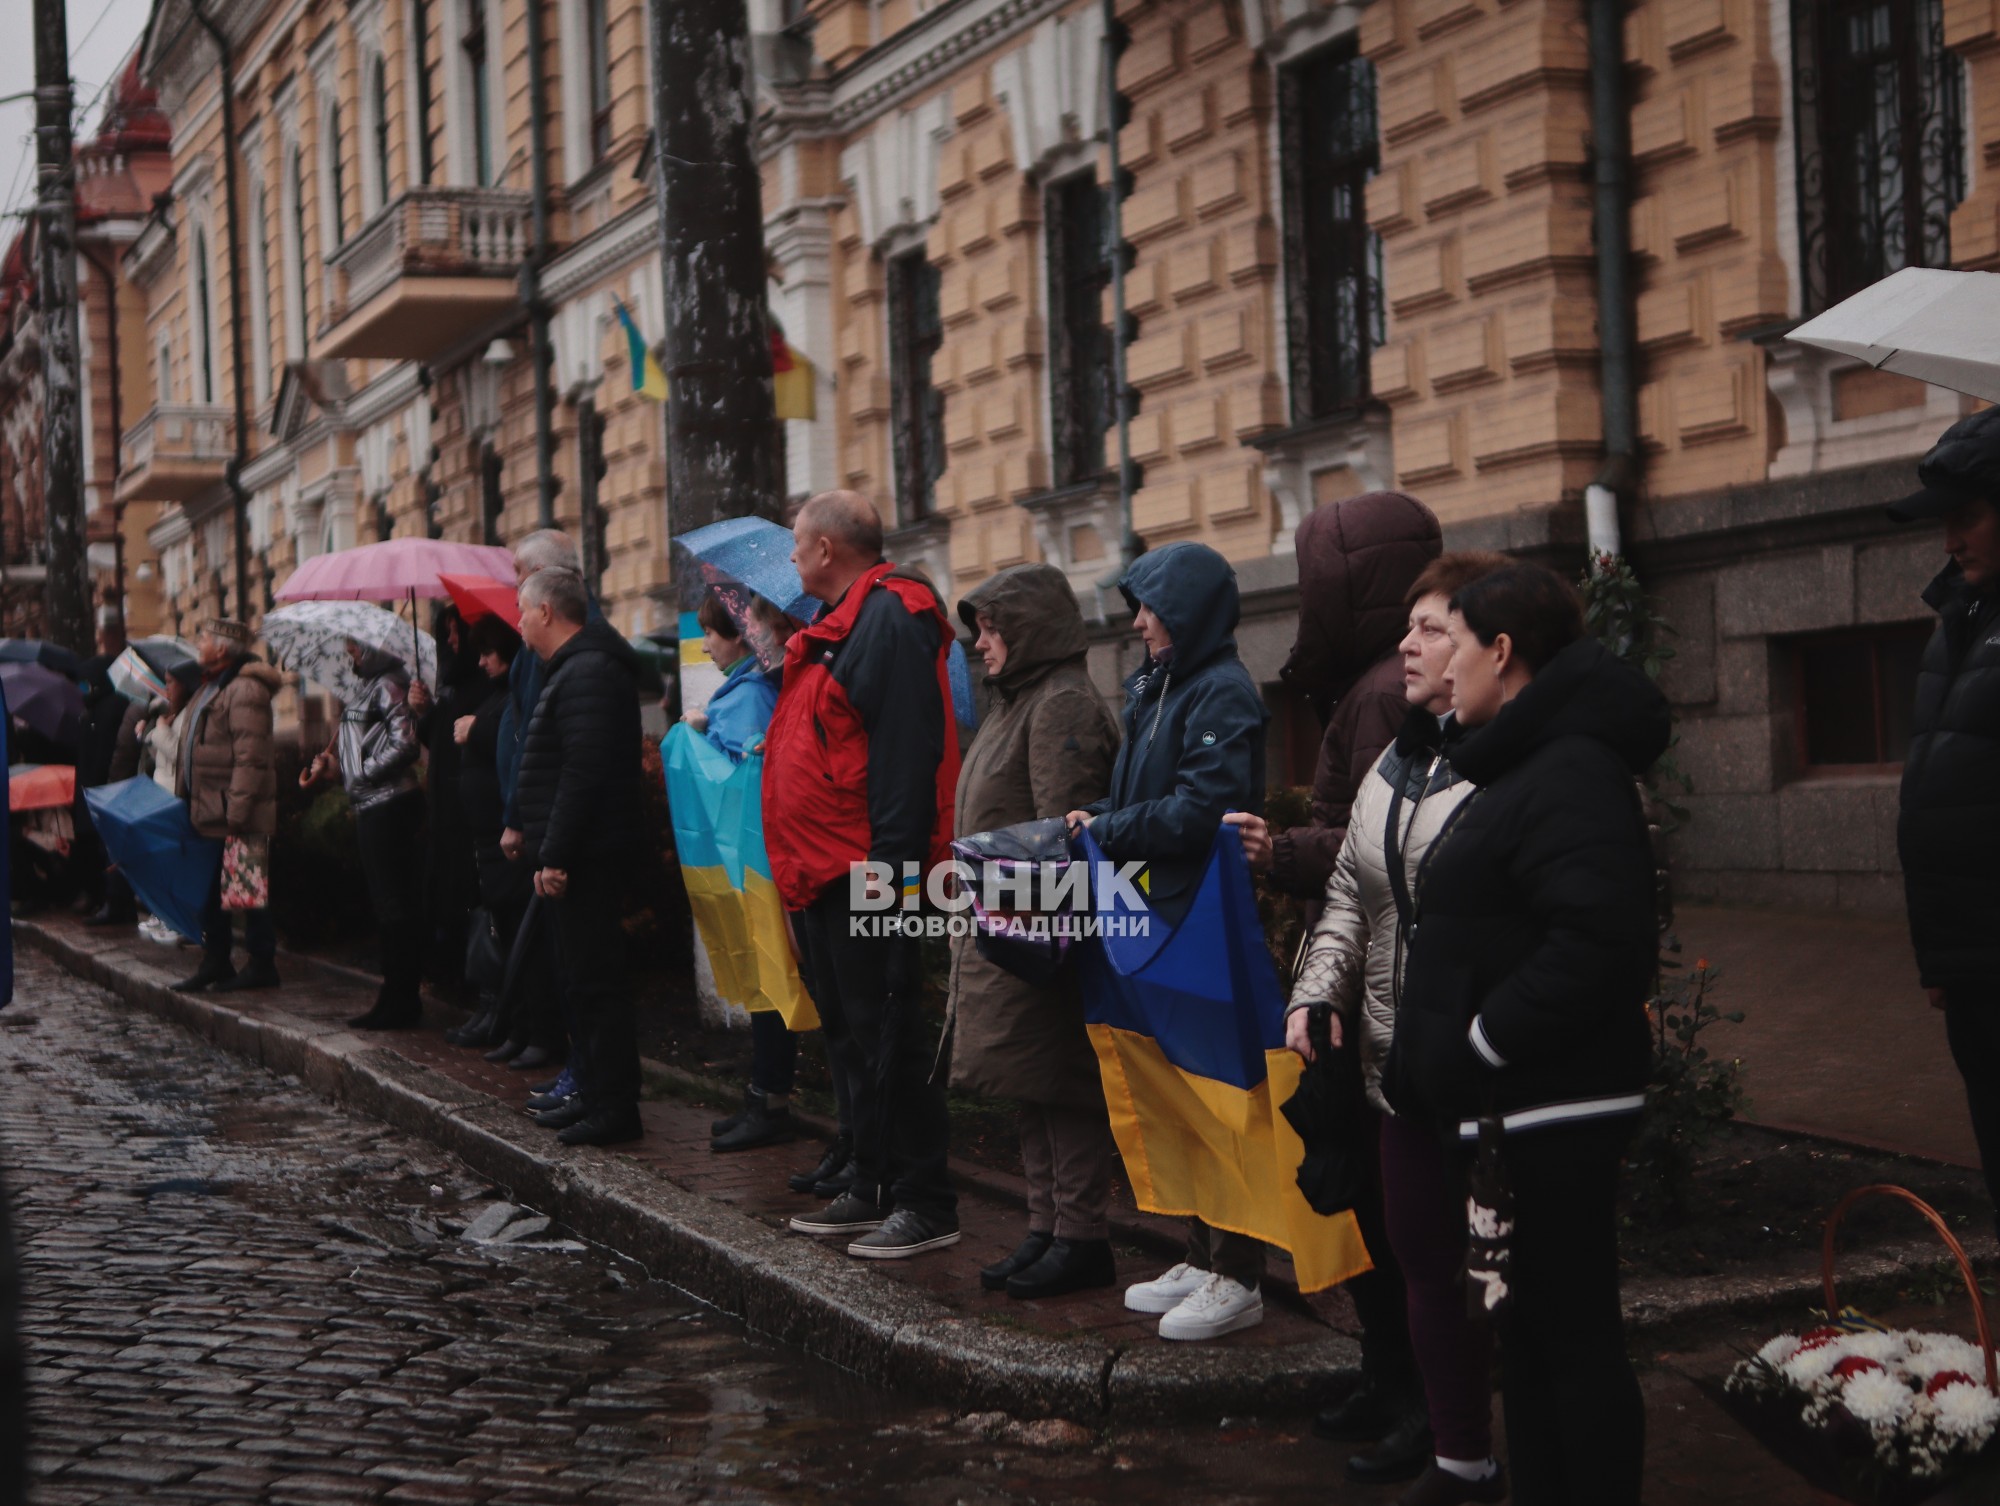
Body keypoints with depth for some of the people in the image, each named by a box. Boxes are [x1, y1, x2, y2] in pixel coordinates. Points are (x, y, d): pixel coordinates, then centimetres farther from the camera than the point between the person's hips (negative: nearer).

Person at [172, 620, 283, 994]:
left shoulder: (245, 690, -15)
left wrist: (236, 813, -24)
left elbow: (250, 757, -21)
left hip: (241, 819, -10)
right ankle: (215, 961, 21)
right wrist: (190, 803, 20)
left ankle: (262, 966, 4)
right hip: (209, 813, 10)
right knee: (209, 888, 13)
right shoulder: (211, 686, 18)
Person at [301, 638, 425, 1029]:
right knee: (387, 904, 13)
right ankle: (400, 1000, 19)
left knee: (393, 905, -6)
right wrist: (330, 765, 10)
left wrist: (363, 774, -13)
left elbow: (405, 743, -21)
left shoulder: (387, 684, -11)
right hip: (373, 806, 10)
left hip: (388, 804, -10)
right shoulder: (369, 686, 19)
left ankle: (400, 1001, -2)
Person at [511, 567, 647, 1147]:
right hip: (570, 857, 11)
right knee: (580, 978, 16)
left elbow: (583, 774, -25)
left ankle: (614, 1108, -5)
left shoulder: (588, 674, -17)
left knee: (595, 983, -8)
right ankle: (593, 1095, 24)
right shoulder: (576, 669, 19)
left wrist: (554, 855, -24)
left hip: (583, 860, -11)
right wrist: (543, 848, 18)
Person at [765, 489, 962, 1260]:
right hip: (824, 876, 10)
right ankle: (873, 1189, 25)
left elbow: (906, 748, -21)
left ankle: (925, 1203, 2)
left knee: (887, 1042, -5)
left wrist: (890, 862, -25)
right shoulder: (840, 625, 17)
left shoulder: (892, 619, -14)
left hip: (865, 876, -10)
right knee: (851, 1040, 15)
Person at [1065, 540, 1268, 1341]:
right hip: (1161, 917, 10)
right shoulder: (1159, 688, 15)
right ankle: (1201, 1259, 26)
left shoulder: (1223, 694, -14)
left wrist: (1103, 831, -13)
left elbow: (1199, 813, -22)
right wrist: (1099, 824, 1)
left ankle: (1237, 1280, 5)